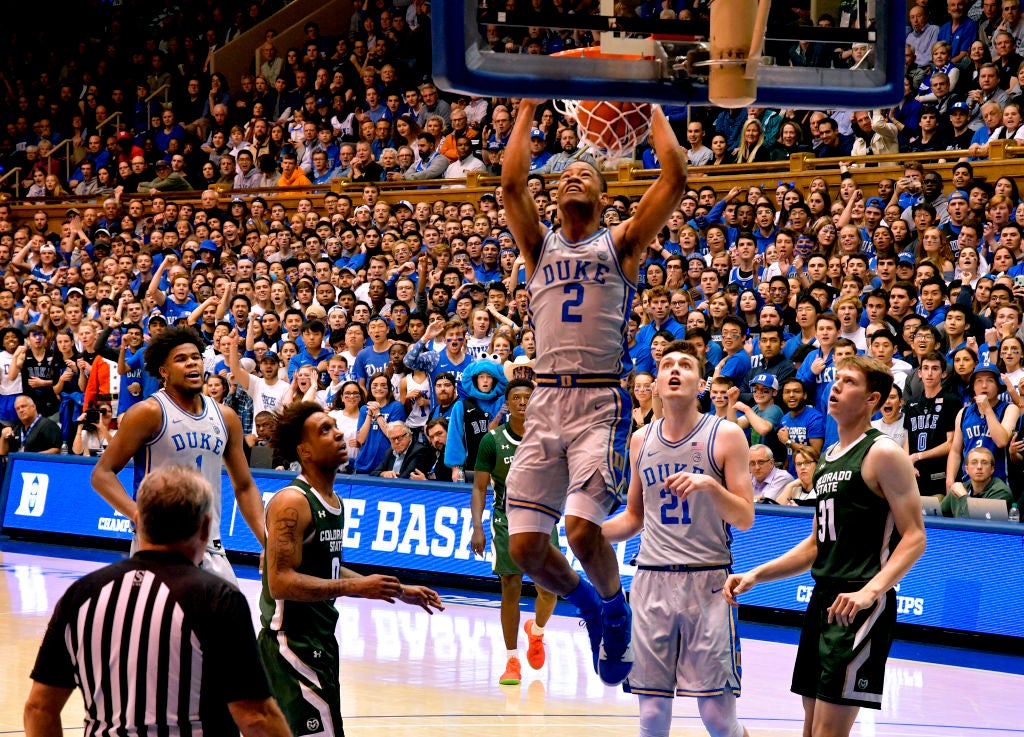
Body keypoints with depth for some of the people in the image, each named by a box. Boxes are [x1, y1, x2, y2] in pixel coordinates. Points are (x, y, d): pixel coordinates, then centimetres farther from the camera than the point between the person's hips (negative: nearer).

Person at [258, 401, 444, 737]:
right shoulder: (292, 503, -18)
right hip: (292, 642, -10)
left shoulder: (334, 502, 12)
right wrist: (357, 587, -27)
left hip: (319, 640, 10)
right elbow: (280, 581, -25)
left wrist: (400, 591, 17)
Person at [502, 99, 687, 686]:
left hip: (602, 402, -4)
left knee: (583, 529, -21)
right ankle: (588, 602, 27)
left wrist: (655, 109, 8)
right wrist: (527, 110, 10)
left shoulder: (621, 243, 9)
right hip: (546, 403, 4)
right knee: (526, 546, -3)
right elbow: (512, 182, 3)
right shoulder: (541, 245, 17)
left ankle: (617, 610, 10)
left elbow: (675, 178, -1)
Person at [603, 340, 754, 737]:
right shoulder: (641, 440, 11)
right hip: (651, 581, 4)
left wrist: (710, 484, -20)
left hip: (707, 582, -4)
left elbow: (744, 518, -3)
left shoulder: (726, 435, -2)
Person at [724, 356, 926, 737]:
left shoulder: (883, 453, -9)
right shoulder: (828, 457, 17)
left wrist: (870, 590, -28)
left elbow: (914, 537, -15)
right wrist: (755, 576, 15)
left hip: (860, 605, -9)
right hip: (823, 598, 9)